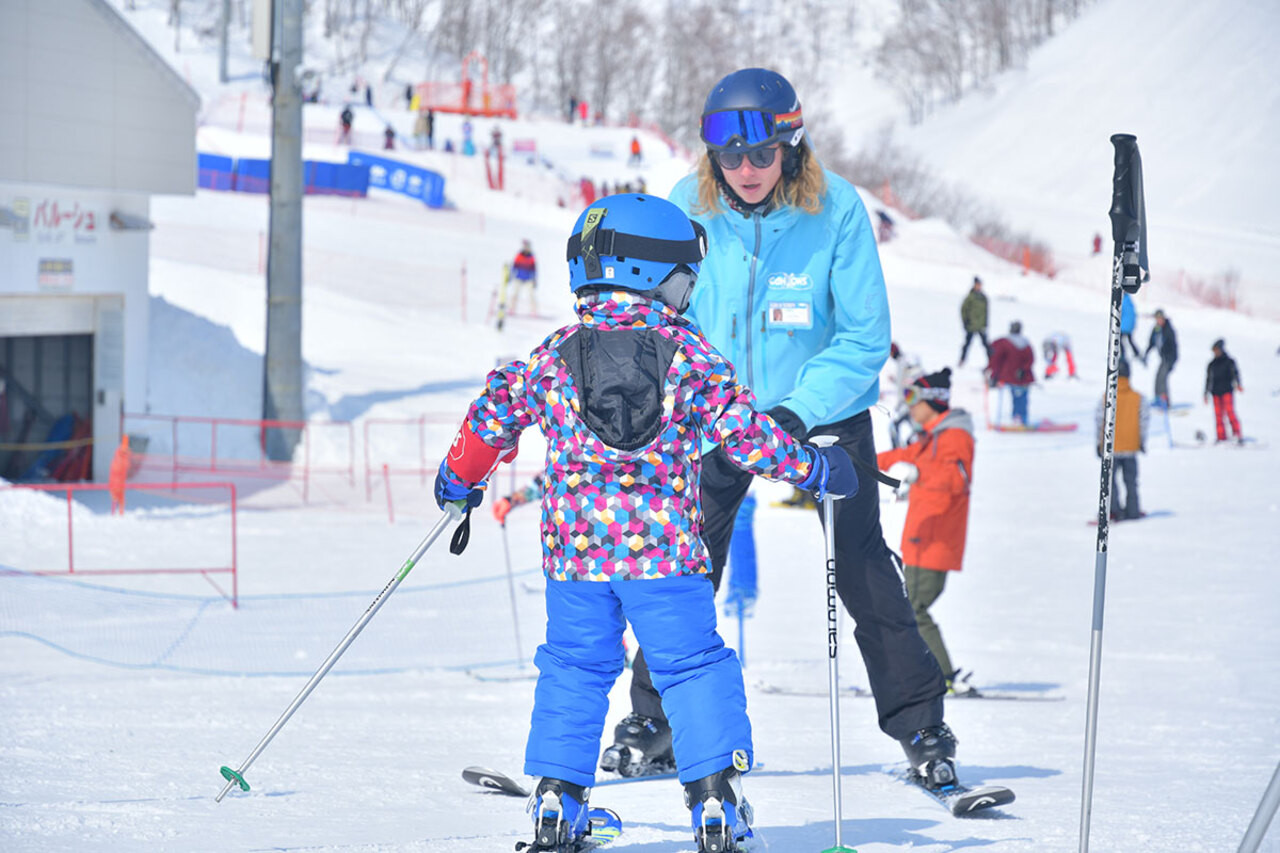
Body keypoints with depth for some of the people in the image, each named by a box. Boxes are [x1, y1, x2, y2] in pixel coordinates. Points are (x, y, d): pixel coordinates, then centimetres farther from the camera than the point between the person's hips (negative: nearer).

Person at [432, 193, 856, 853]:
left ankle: (557, 799, 12)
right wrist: (811, 468, 10)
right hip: (664, 549, -2)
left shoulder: (554, 355, 4)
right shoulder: (690, 354, -3)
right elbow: (742, 431, -3)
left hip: (574, 551, 2)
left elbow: (495, 414, 11)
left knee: (573, 669, 15)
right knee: (694, 667, 6)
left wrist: (459, 477, 28)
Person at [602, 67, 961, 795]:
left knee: (863, 568, -5)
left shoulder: (837, 210, -21)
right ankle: (655, 717, 18)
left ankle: (920, 724, 6)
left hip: (826, 408, -2)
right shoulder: (688, 210, -14)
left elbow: (865, 337, -18)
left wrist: (798, 410, -29)